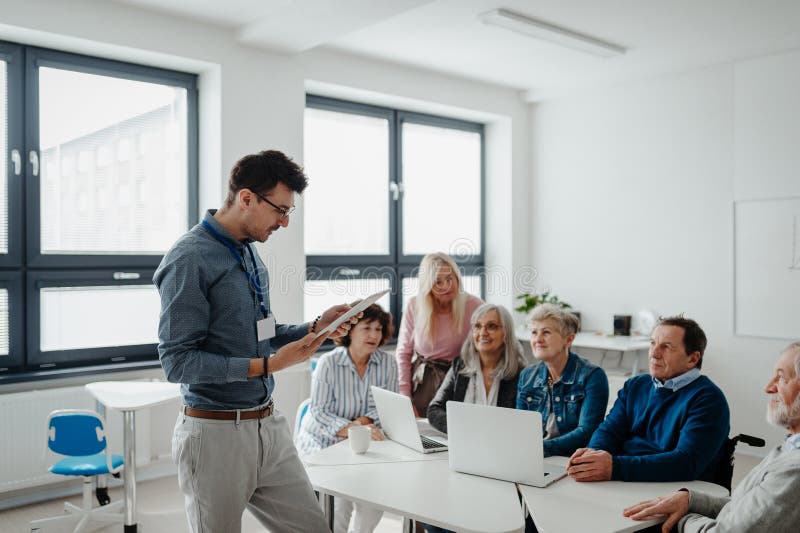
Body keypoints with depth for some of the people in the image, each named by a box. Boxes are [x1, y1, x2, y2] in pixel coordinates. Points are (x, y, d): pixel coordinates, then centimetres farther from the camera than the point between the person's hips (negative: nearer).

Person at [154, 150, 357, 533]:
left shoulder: (250, 254, 10)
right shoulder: (190, 259, -16)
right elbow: (177, 362, -19)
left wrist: (315, 327, 3)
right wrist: (267, 366, -24)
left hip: (268, 425, 8)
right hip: (216, 431, -7)